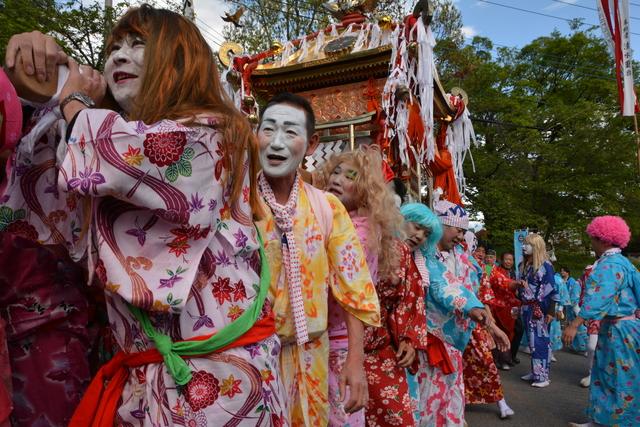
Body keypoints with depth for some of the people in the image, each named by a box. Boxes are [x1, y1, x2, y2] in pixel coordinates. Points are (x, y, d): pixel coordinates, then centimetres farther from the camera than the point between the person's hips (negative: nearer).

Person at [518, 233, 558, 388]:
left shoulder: (545, 265, -9)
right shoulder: (526, 265, 12)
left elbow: (551, 290, -13)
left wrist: (551, 311, -16)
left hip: (540, 309, -7)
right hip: (527, 309, 7)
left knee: (540, 341, -3)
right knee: (532, 341, 12)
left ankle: (543, 375, 4)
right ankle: (535, 371, 21)